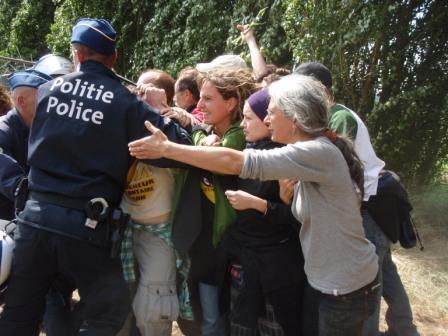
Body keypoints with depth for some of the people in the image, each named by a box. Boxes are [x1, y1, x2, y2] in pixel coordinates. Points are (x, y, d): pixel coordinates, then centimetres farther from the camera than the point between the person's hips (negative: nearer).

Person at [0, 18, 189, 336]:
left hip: (36, 214, 4)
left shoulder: (47, 89, 5)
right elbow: (178, 144, -11)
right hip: (87, 224, -4)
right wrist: (184, 125, 10)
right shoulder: (125, 102, -7)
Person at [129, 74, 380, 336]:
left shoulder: (319, 153, -25)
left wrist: (167, 148, -24)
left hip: (347, 286, -8)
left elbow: (235, 162, -29)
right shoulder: (312, 153, 5)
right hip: (329, 281, 8)